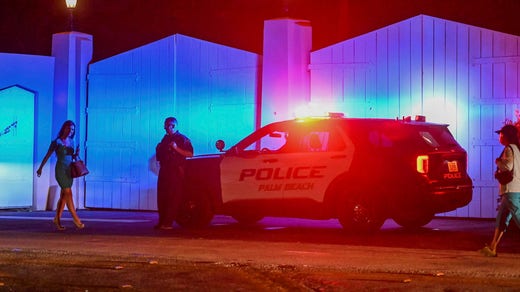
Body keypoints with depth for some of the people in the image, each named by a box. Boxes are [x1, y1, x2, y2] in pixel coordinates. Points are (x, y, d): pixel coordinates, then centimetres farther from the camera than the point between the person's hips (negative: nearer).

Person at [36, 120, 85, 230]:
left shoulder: (71, 141, 10)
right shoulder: (56, 142, -7)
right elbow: (47, 156, 1)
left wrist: (76, 154, -2)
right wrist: (40, 168, 6)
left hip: (69, 170, 6)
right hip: (60, 170, -6)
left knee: (64, 196, 8)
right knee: (68, 194, -10)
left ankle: (57, 219, 15)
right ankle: (76, 220, -11)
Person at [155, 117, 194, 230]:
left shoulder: (182, 139, -1)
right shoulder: (165, 139, 20)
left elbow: (190, 154, -11)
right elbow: (159, 155, 29)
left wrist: (176, 148, -18)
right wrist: (159, 149, 7)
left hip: (176, 171, -7)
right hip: (164, 171, 7)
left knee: (174, 198, -8)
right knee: (162, 197, 4)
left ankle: (168, 222, -10)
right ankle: (162, 221, 7)